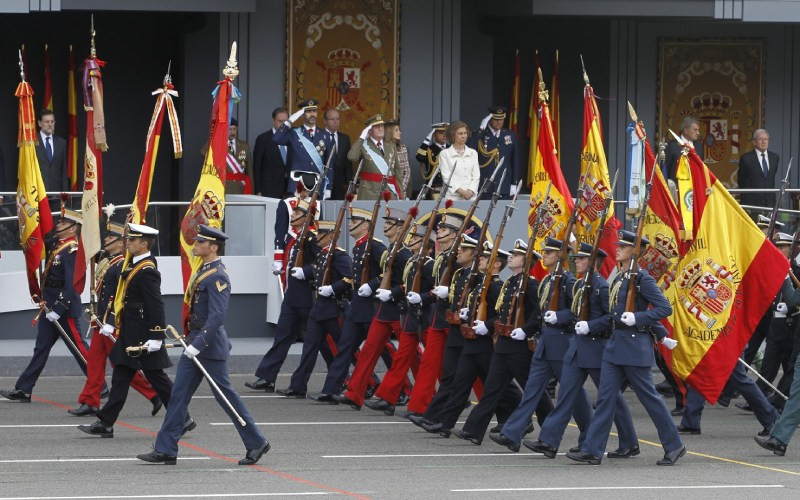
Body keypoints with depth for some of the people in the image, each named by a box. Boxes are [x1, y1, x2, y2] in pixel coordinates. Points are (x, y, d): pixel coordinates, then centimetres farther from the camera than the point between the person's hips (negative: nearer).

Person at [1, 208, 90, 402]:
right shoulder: (57, 247, 12)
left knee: (79, 348, -2)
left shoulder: (73, 251, -17)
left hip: (65, 308, -10)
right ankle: (23, 390, 7)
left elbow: (71, 284, -22)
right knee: (41, 348, 8)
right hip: (51, 307, 10)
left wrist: (58, 309, -23)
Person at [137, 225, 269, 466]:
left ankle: (256, 443, 11)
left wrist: (198, 344, -27)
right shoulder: (203, 270, 12)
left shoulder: (217, 277, -17)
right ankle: (165, 450, 5)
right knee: (179, 394, 5)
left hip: (210, 346, -9)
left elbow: (217, 316, -24)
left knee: (225, 394, -1)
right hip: (195, 341, 9)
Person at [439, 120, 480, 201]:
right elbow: (447, 177, -3)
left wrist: (471, 191, -9)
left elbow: (476, 176, 10)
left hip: (471, 196, 3)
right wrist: (461, 191, -15)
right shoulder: (445, 154, 4)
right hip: (453, 197, -3)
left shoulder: (473, 153, 15)